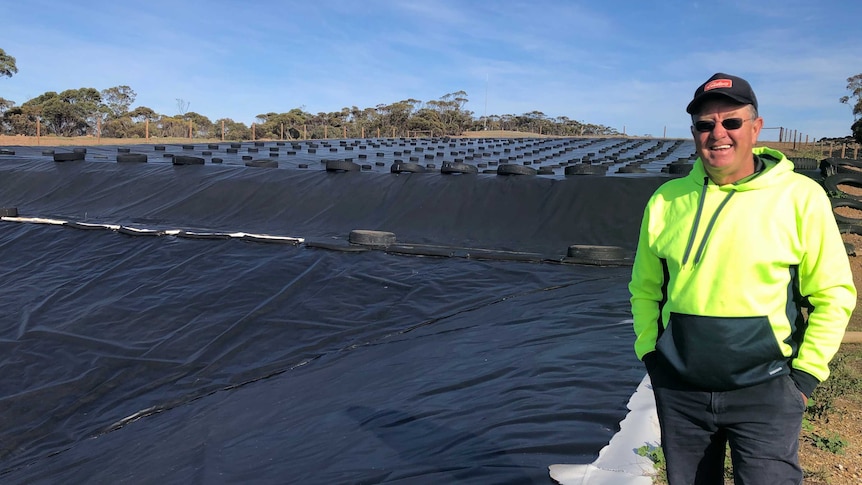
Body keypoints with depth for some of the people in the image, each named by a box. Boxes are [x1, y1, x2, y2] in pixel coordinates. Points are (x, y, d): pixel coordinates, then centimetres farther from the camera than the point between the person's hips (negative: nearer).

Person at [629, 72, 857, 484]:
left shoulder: (801, 196, -7)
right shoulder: (667, 200, 1)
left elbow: (834, 294, -3)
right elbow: (644, 287, 10)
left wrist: (804, 375, -5)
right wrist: (649, 351, 3)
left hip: (764, 389, -3)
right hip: (678, 388, 3)